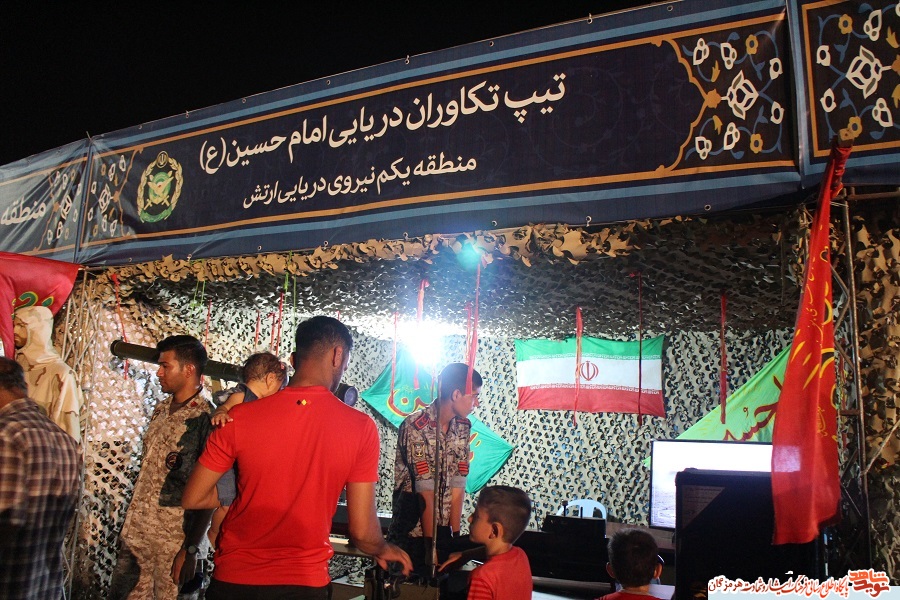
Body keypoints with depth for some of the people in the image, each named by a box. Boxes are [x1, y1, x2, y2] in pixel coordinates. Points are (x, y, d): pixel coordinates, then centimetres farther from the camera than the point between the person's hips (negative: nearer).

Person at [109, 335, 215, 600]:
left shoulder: (205, 419, -15)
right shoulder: (161, 410, 9)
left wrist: (191, 550, -17)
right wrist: (130, 523, 14)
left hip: (175, 542, -7)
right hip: (136, 533, 7)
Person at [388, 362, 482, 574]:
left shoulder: (463, 427, 2)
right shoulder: (415, 427, -19)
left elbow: (457, 487, -3)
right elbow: (426, 492, -20)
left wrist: (455, 537, -8)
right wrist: (430, 547, -18)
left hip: (444, 531, 6)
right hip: (412, 534, -5)